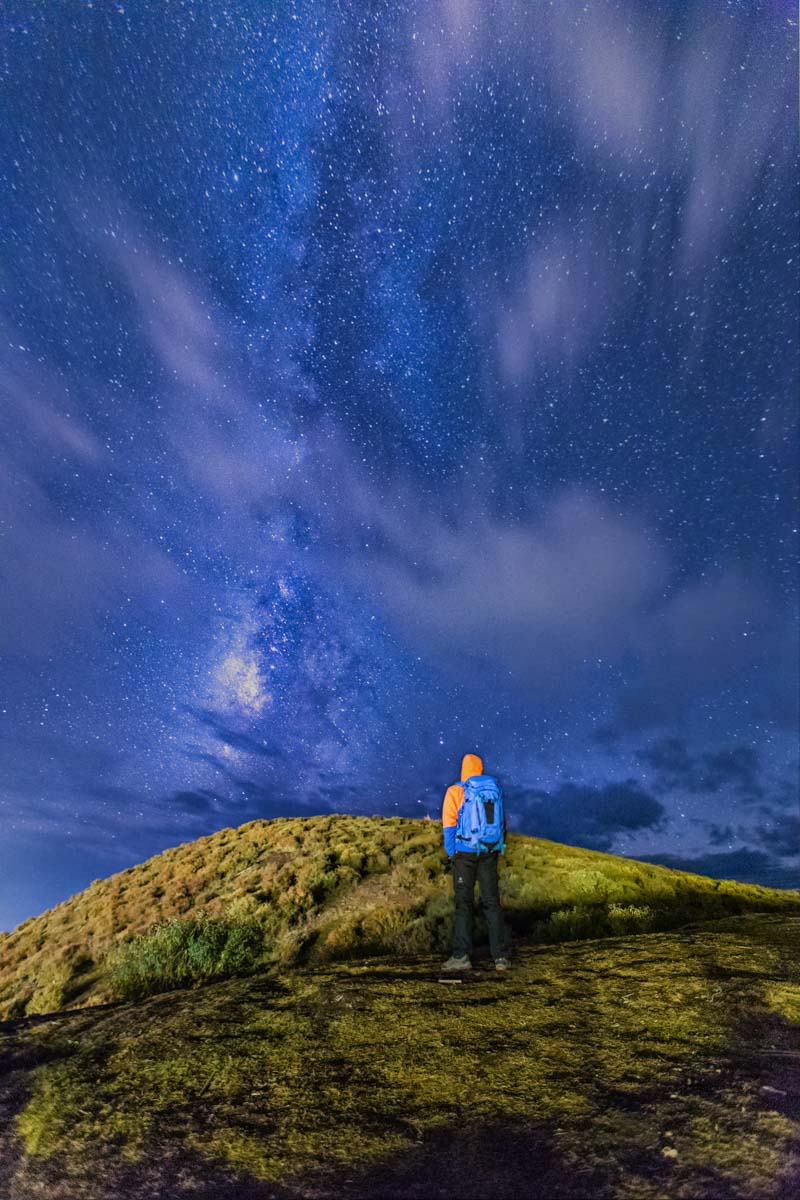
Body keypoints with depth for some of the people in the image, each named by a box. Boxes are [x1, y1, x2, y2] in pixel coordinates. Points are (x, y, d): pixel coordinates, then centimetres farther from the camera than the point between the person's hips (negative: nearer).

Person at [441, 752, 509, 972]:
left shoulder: (455, 791, -5)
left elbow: (449, 824, -6)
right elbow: (501, 821, 7)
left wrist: (451, 852, 2)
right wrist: (496, 848, 15)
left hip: (464, 852, -3)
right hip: (489, 853, 3)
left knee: (463, 903, 4)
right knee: (491, 902, 10)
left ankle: (461, 956, 4)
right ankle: (500, 955, 12)